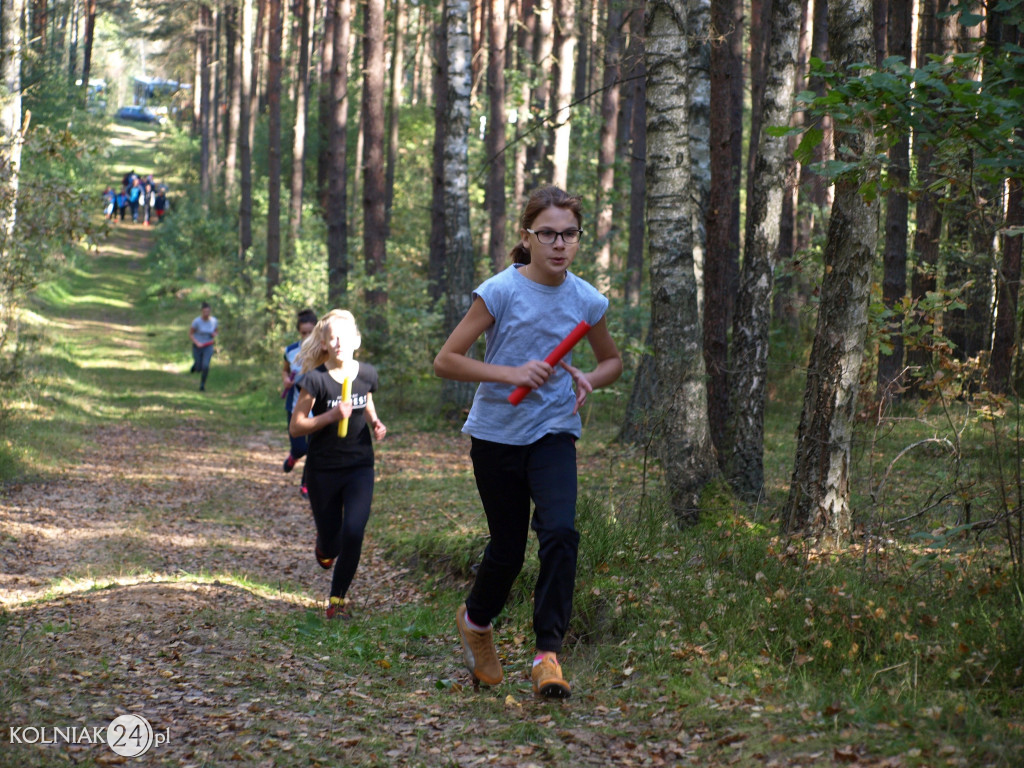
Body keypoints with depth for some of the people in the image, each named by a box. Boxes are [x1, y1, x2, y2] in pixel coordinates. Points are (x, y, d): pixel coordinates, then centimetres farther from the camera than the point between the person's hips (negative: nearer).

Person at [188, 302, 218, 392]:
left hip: (208, 347, 1)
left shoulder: (213, 321, -6)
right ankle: (195, 364, 44)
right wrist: (197, 343, -22)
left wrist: (214, 335, -13)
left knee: (206, 366, -19)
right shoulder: (197, 321, -17)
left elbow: (215, 332, 12)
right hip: (197, 346, -1)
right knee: (199, 369, 5)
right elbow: (190, 334, -7)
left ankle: (202, 385, 2)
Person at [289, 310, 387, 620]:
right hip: (323, 470, -2)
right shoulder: (315, 379, -15)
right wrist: (331, 415, -26)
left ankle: (338, 597, 4)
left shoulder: (367, 374, -3)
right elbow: (295, 427, -13)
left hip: (360, 467, 2)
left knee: (353, 533, -17)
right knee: (330, 544, 8)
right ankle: (324, 547, 49)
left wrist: (374, 422, -1)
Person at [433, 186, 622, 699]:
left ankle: (548, 654, -15)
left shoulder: (586, 300, -2)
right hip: (496, 433, -2)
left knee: (560, 532, -21)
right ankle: (476, 620, 40)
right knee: (508, 547, 8)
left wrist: (589, 381, -7)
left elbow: (612, 360, 16)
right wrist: (511, 374, -23)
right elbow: (445, 361, -12)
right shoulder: (500, 291, -12)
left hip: (554, 432, 2)